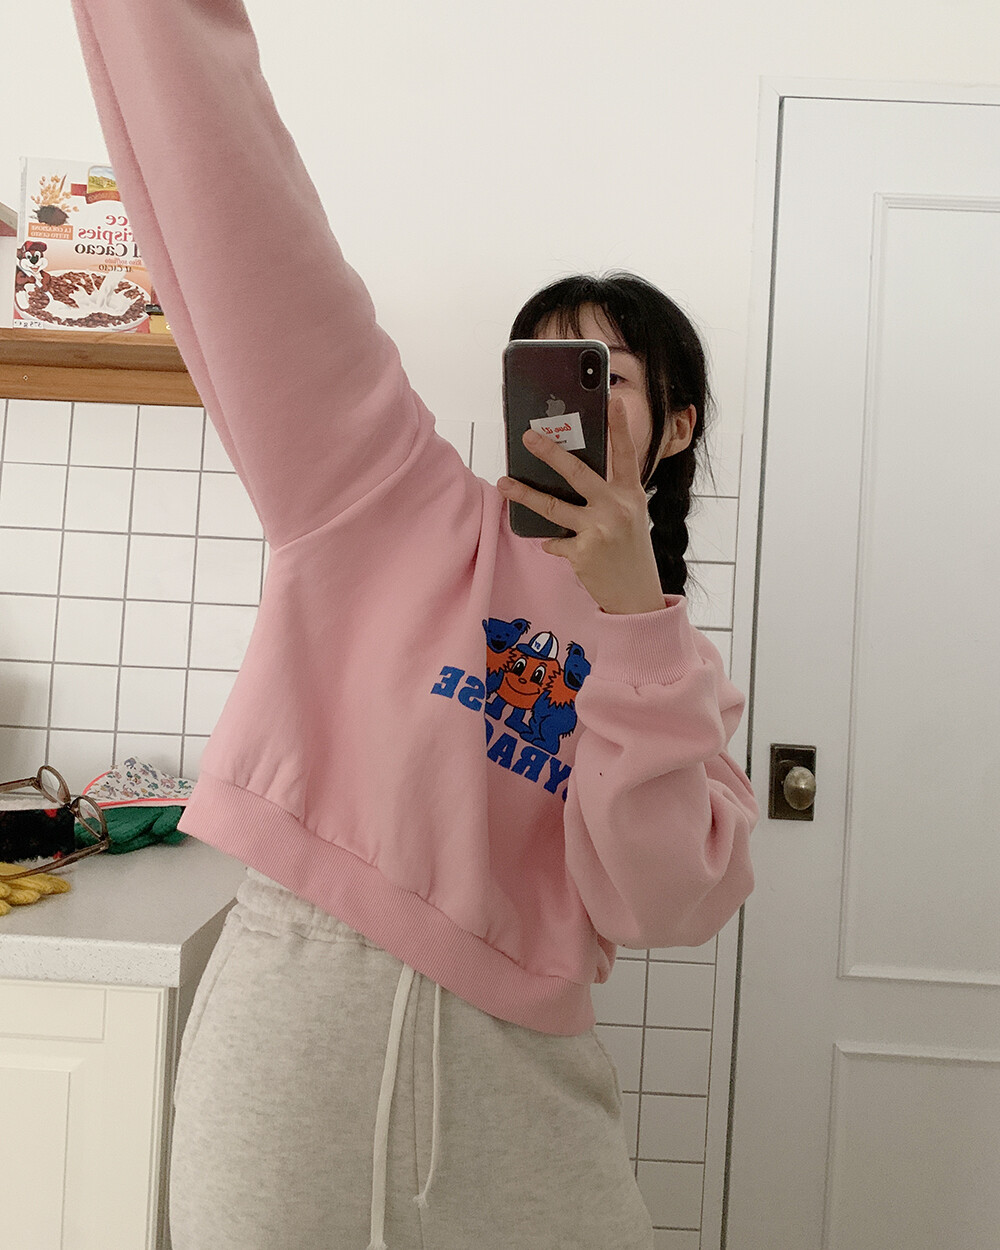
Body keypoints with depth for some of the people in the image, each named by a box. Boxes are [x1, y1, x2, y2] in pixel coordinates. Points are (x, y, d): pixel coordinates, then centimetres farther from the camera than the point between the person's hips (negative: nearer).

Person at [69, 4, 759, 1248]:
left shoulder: (683, 666, 6)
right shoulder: (408, 508, 0)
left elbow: (661, 905, -9)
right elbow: (251, 234, -7)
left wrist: (629, 615, -15)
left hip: (515, 1063, 2)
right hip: (302, 1017, -1)